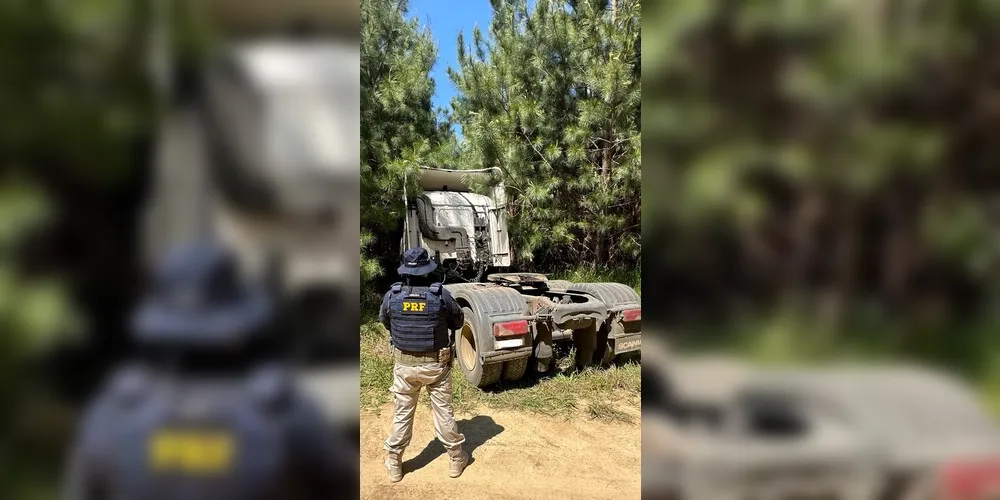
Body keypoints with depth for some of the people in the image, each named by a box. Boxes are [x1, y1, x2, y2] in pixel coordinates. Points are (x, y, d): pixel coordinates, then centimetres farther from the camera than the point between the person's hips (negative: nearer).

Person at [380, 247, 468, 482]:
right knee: (443, 411, 13)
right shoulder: (441, 295, -16)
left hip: (404, 364, 1)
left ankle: (394, 464, 27)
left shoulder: (392, 295, -11)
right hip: (436, 364, -1)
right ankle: (456, 458, 28)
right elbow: (458, 322, -1)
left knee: (402, 413, 15)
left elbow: (384, 321, 9)